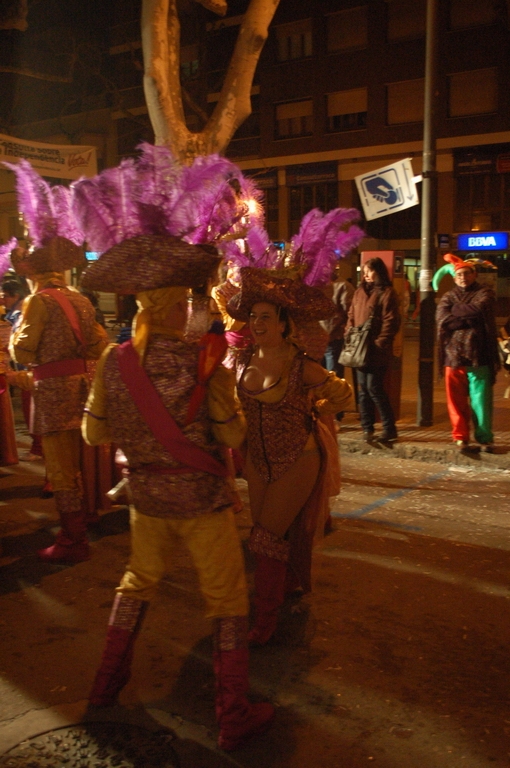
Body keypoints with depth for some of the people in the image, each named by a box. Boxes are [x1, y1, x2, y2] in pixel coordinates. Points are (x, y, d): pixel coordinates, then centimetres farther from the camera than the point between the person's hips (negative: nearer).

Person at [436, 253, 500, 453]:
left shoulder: (484, 293, 7)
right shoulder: (449, 296, 14)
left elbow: (479, 309, -15)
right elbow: (442, 319, -6)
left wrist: (455, 310, -3)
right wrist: (470, 319, -10)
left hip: (478, 356, -2)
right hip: (454, 356, 2)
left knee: (480, 399, 0)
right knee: (456, 400, 4)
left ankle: (484, 438, 10)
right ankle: (460, 437, 12)